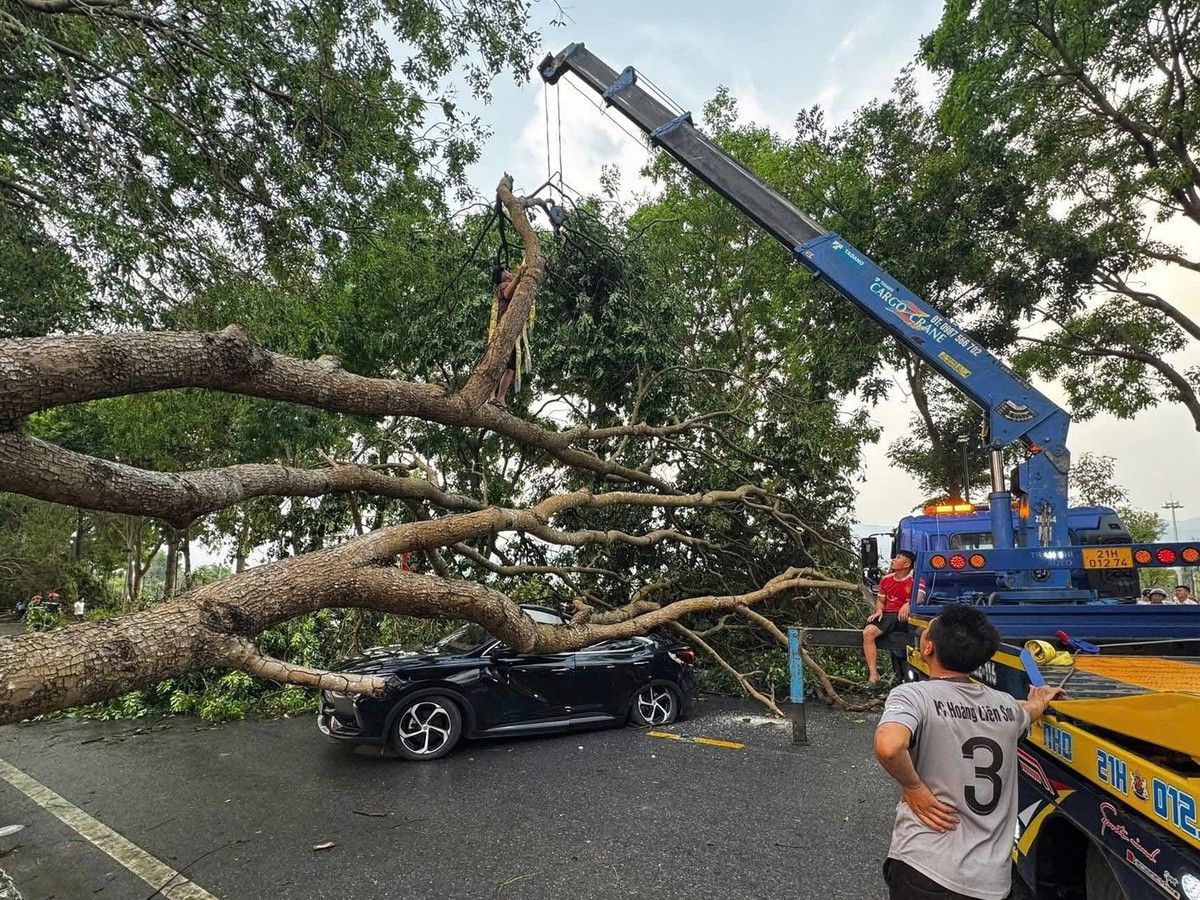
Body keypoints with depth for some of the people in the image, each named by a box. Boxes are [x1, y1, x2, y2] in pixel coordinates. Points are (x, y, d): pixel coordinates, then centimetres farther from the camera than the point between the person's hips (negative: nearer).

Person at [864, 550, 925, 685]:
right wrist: (879, 611, -2)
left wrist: (908, 604, -44)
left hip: (908, 616, -4)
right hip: (889, 615, 4)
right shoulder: (885, 579, 13)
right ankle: (873, 674, -23)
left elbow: (920, 597, -22)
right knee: (868, 632, -24)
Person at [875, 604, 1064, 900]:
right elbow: (1028, 711, 31)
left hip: (925, 870, -5)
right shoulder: (1005, 704, 5)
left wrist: (913, 788, -15)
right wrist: (1041, 700, 53)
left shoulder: (913, 695, -14)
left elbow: (888, 747, -34)